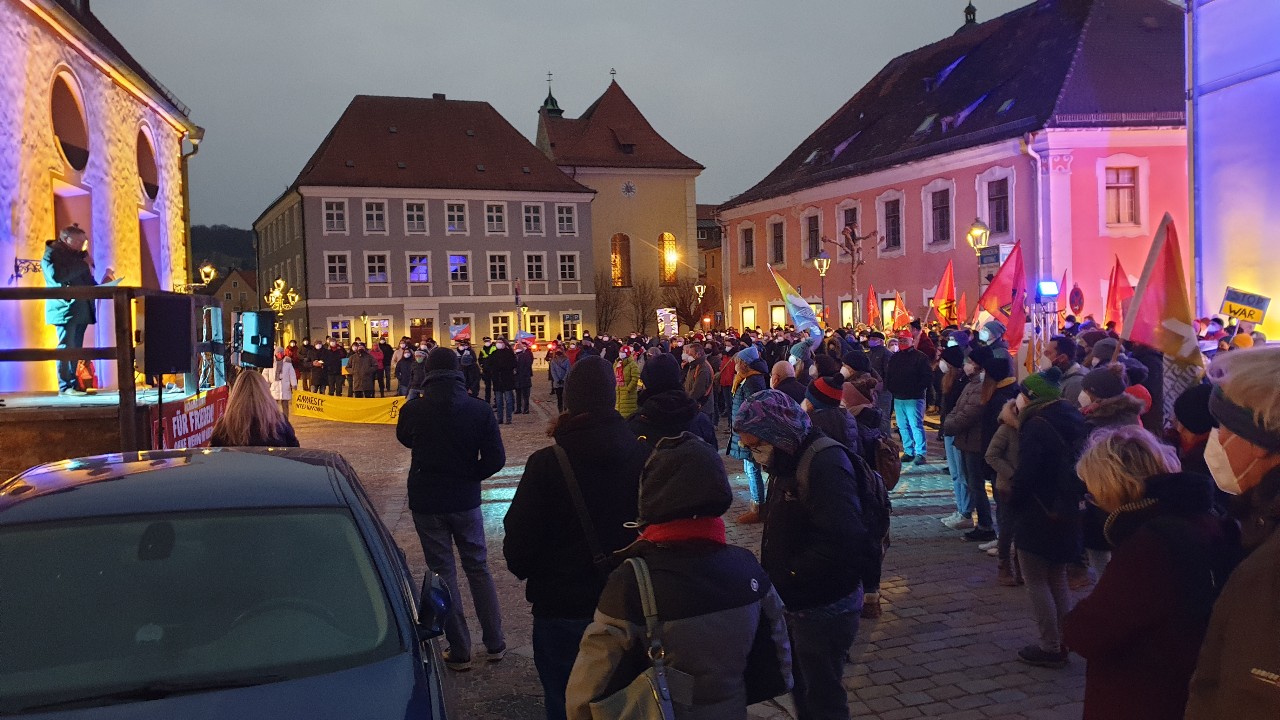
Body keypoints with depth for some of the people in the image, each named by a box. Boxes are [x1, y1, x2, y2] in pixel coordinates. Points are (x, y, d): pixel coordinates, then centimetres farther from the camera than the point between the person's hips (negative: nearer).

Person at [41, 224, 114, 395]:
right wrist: (83, 264, -16)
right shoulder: (51, 255, -1)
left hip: (81, 310, 7)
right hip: (65, 309, -7)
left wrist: (103, 284, 4)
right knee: (66, 348, -11)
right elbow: (56, 275, -21)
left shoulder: (78, 255, 22)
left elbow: (87, 283, 23)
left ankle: (74, 385, 6)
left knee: (75, 350, 6)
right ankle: (66, 386, -11)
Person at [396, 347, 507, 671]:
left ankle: (459, 651, 13)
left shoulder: (413, 409, -10)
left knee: (442, 572, 9)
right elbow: (495, 459, -11)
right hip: (465, 500, 1)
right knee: (478, 568, 15)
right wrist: (468, 477, 4)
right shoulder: (480, 409, -10)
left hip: (426, 501, -1)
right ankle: (494, 644, 21)